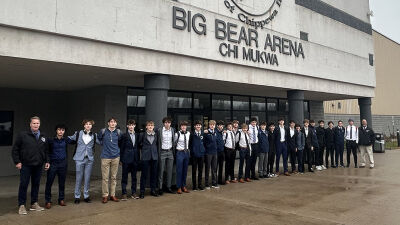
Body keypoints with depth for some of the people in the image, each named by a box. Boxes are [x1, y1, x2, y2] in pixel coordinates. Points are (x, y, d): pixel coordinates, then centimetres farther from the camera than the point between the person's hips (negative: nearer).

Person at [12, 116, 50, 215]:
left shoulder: (43, 137, 10)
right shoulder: (22, 135, -4)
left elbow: (46, 151, 17)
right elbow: (15, 149, -2)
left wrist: (47, 161, 8)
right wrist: (17, 161, -7)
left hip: (38, 166, 4)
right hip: (26, 166, -4)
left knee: (36, 184, 10)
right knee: (23, 185, 0)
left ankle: (34, 204, 22)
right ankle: (21, 205, 10)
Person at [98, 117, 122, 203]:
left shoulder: (118, 132, 1)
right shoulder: (103, 131, -2)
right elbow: (99, 138, 18)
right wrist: (103, 144, 9)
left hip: (115, 157, 2)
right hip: (105, 157, -2)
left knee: (114, 177, 8)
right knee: (105, 177, -1)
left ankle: (112, 195, 17)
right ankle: (105, 195, 9)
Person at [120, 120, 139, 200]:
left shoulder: (137, 135, 10)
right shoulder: (124, 135, -2)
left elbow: (138, 147, 13)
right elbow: (122, 148, -1)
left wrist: (138, 158, 8)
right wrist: (121, 159, -4)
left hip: (135, 159, 4)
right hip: (126, 158, -4)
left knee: (134, 176, 9)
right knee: (124, 176, 2)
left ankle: (133, 193, 18)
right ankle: (124, 194, 10)